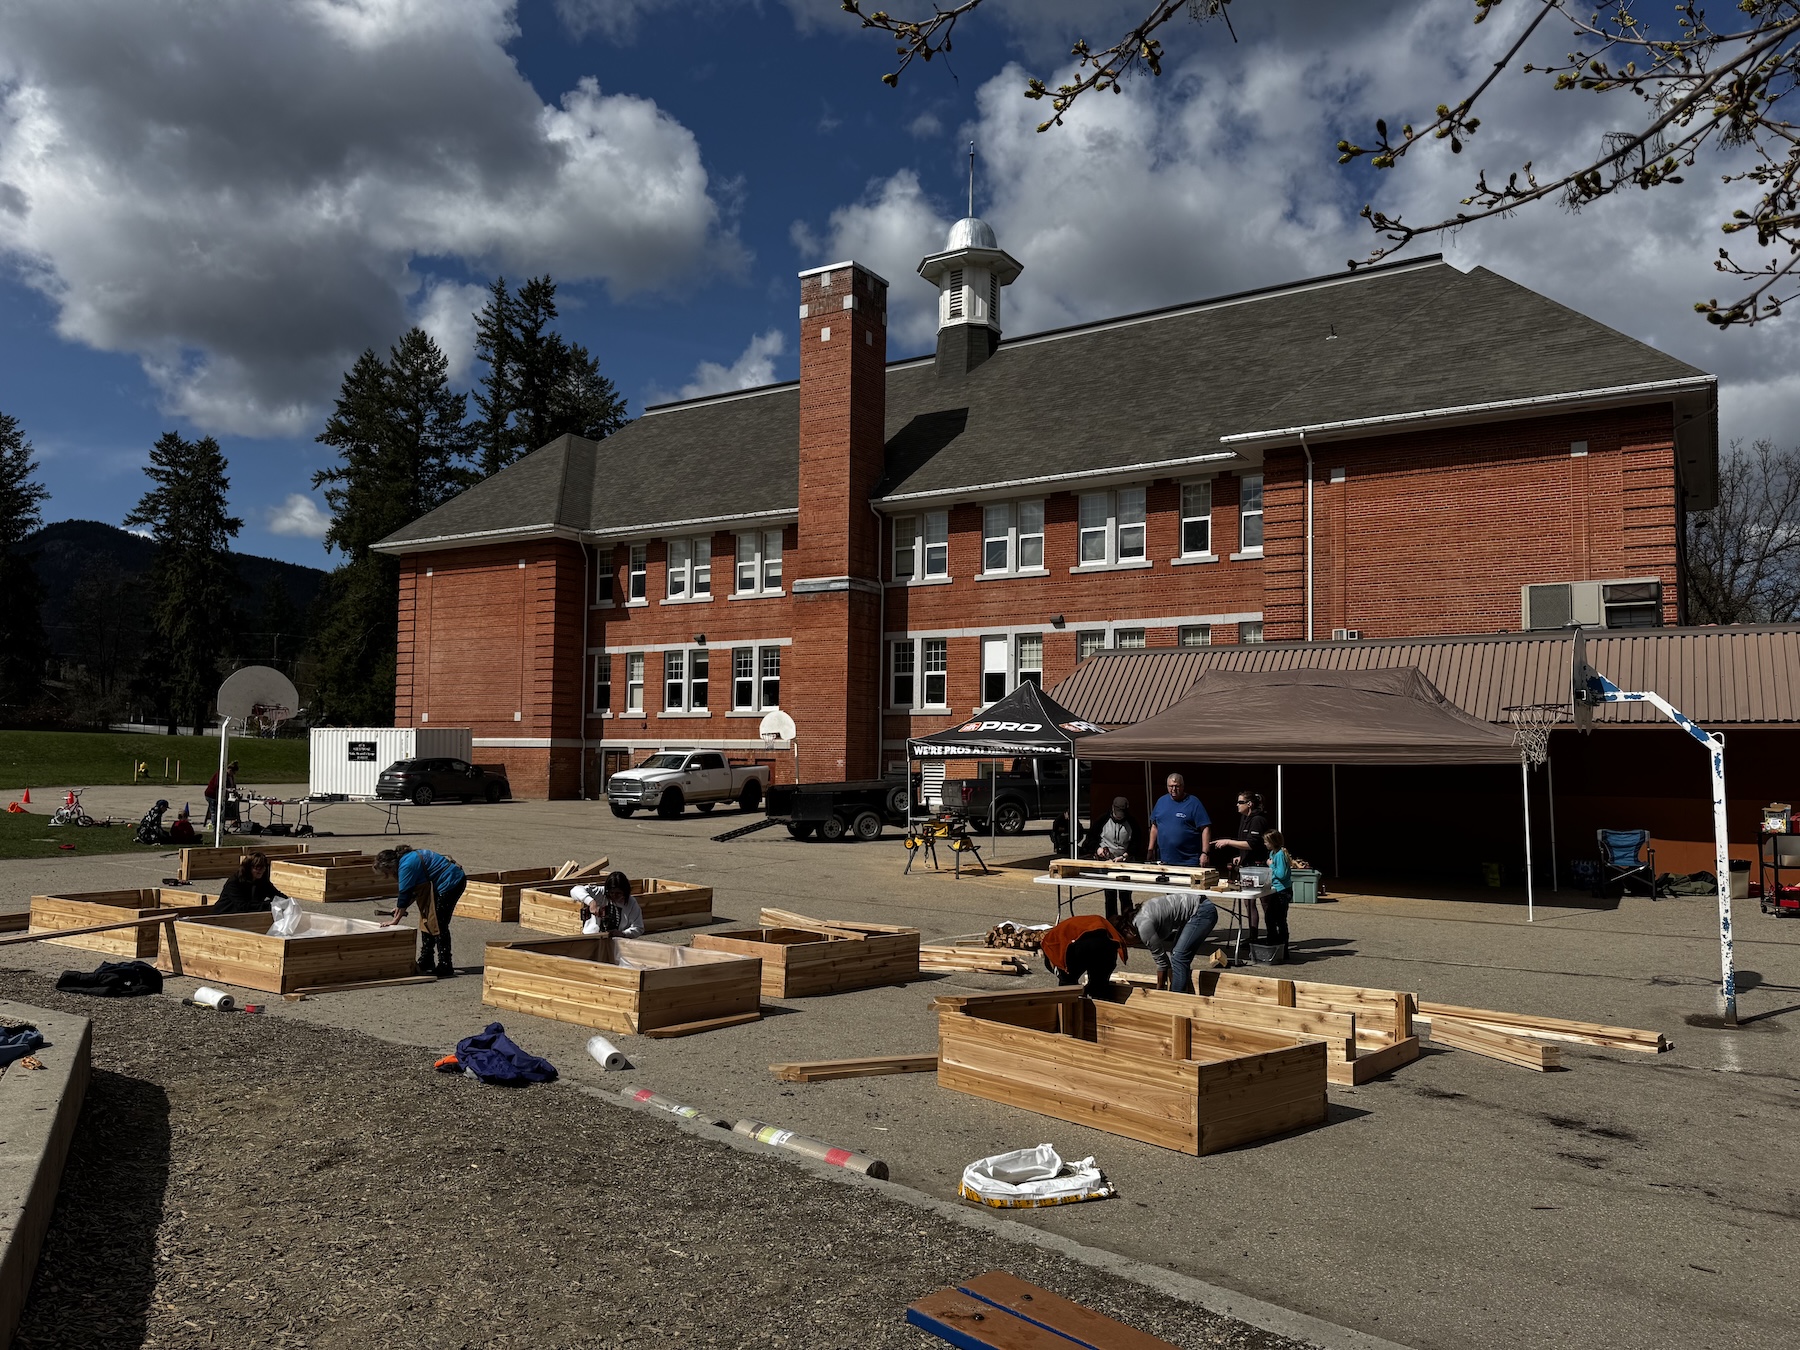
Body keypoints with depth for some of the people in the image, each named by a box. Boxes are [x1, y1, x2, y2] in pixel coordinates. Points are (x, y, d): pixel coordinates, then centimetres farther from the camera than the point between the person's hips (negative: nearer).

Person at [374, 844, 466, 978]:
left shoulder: (406, 866, -19)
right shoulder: (409, 857, 11)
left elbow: (404, 895, -15)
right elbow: (411, 891, 19)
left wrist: (395, 920, -8)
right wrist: (399, 908, 14)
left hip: (450, 882, -11)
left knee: (439, 925, -9)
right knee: (427, 921, 14)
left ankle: (445, 967, -5)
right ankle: (426, 963, 21)